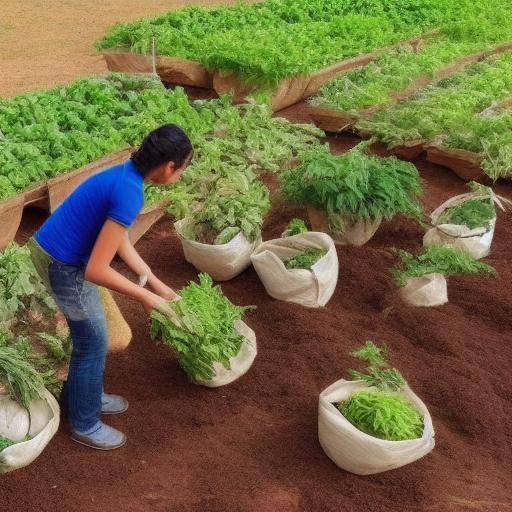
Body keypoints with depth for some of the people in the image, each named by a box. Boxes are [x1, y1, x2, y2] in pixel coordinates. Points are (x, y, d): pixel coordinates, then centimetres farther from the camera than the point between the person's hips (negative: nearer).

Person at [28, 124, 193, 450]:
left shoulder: (124, 174, 2)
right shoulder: (130, 194, -27)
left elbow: (120, 243, 12)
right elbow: (96, 270, -26)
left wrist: (159, 286, 16)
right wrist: (145, 296, -14)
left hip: (46, 250, 9)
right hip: (64, 267, -9)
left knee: (89, 334, 25)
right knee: (93, 343, 10)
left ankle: (86, 397, 46)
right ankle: (85, 424, 30)